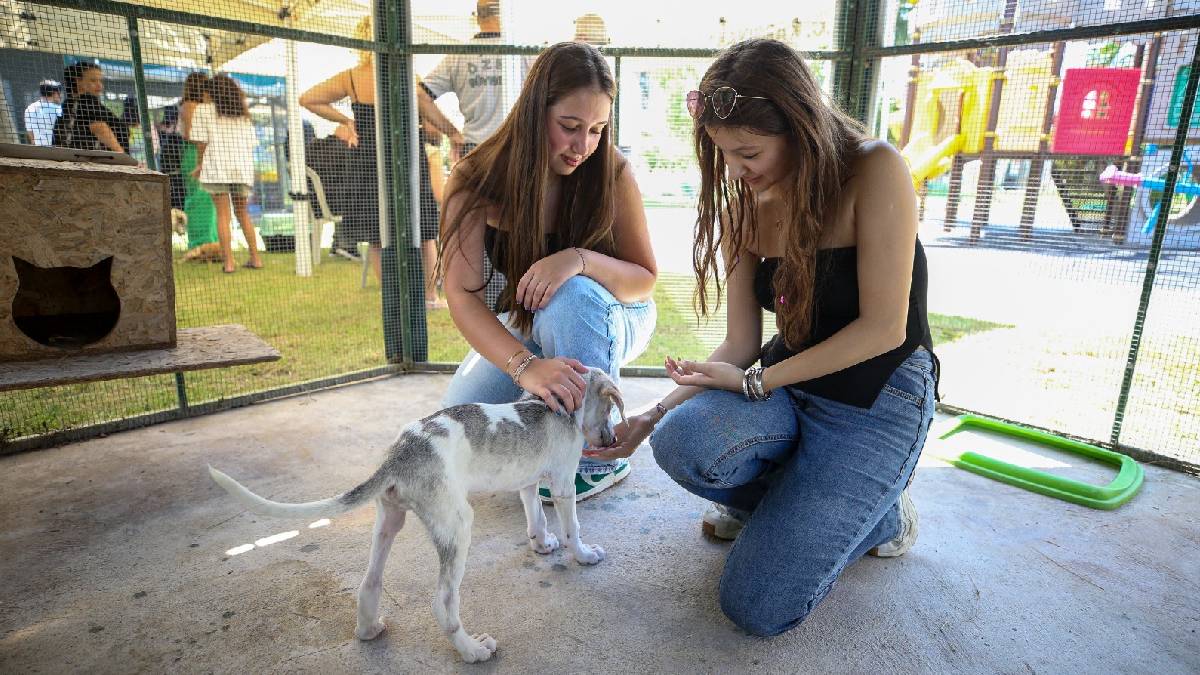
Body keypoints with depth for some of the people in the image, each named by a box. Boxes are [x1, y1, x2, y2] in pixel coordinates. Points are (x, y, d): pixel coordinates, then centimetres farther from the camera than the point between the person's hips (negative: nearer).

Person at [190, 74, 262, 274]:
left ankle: (229, 262, -8)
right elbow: (251, 143, 12)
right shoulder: (243, 113, 17)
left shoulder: (203, 110, 4)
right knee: (243, 214, 12)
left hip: (217, 167, -4)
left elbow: (201, 141, -1)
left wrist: (199, 164, 9)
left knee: (223, 214, -3)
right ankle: (255, 258, 10)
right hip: (243, 167, 4)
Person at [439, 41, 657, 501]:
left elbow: (644, 281, -16)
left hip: (609, 321, -1)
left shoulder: (612, 173, -21)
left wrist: (579, 259, -38)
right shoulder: (476, 181, -20)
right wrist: (526, 365, -47)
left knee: (572, 293, -36)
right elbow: (462, 295, -29)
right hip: (522, 327, 2)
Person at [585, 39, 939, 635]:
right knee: (682, 441, -31)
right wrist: (652, 417, -12)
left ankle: (878, 514, 15)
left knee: (757, 607, -14)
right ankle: (789, 500, 4)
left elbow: (883, 328, -18)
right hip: (788, 388, 5)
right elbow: (740, 344, -1)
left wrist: (754, 383, -17)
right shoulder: (742, 207, -1)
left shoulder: (875, 171, -17)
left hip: (878, 398, -5)